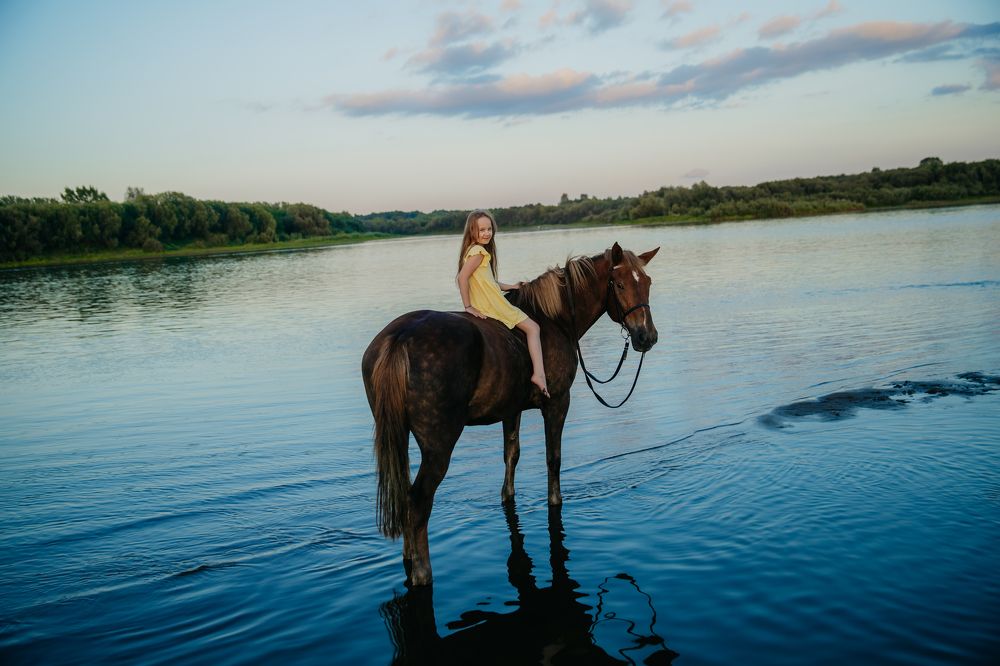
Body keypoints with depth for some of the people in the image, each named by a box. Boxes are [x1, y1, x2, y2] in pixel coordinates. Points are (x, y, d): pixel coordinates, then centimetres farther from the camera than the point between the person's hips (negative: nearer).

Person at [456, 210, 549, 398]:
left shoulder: (477, 250, 15)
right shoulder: (478, 251, -15)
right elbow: (463, 277, -24)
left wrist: (511, 287, 20)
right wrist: (468, 306, -20)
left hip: (483, 307, 10)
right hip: (492, 306, -10)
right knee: (532, 328, -6)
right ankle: (539, 373, -17)